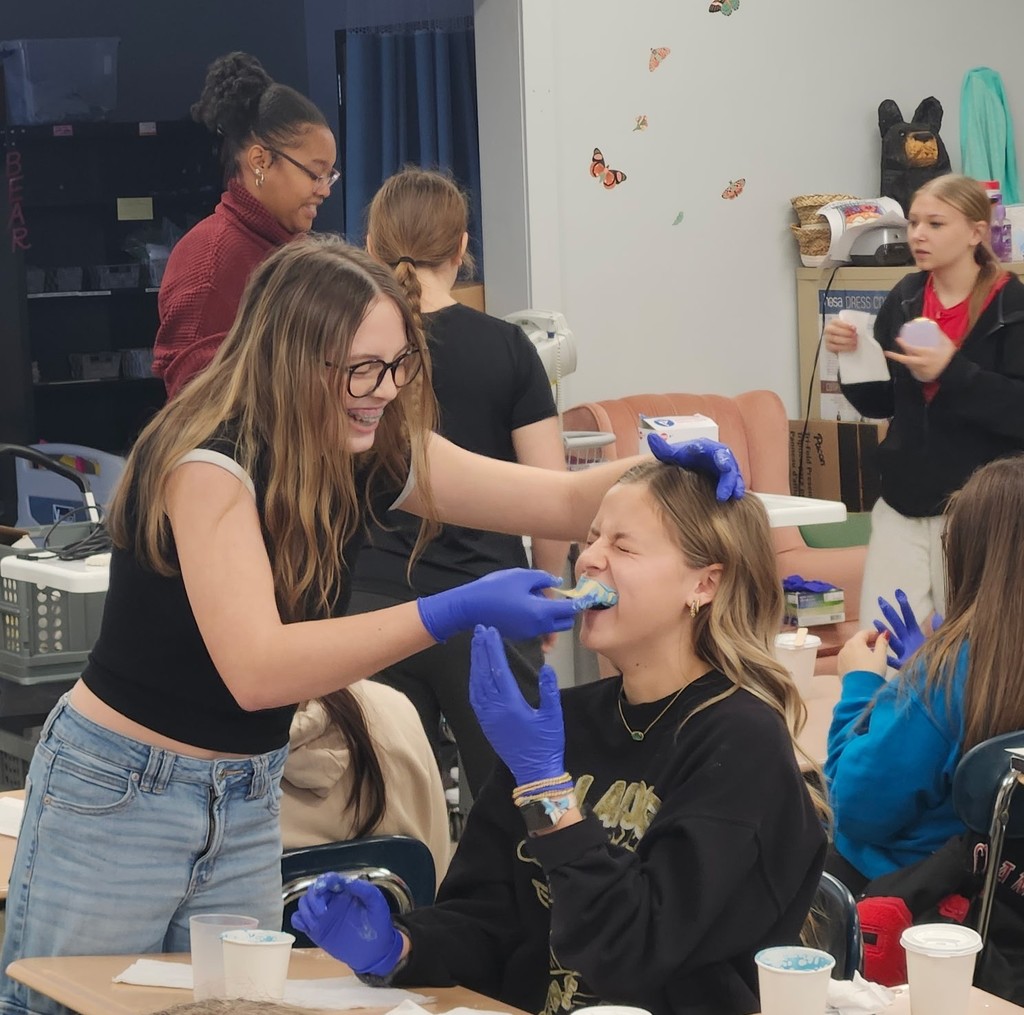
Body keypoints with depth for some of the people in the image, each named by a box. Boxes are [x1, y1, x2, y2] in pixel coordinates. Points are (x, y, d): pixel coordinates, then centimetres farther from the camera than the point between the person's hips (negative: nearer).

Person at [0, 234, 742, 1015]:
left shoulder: (376, 452, -5)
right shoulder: (208, 461, -25)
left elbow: (566, 502, 0)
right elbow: (255, 668, -35)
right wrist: (458, 611, -40)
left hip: (248, 802, 6)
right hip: (118, 798, -6)